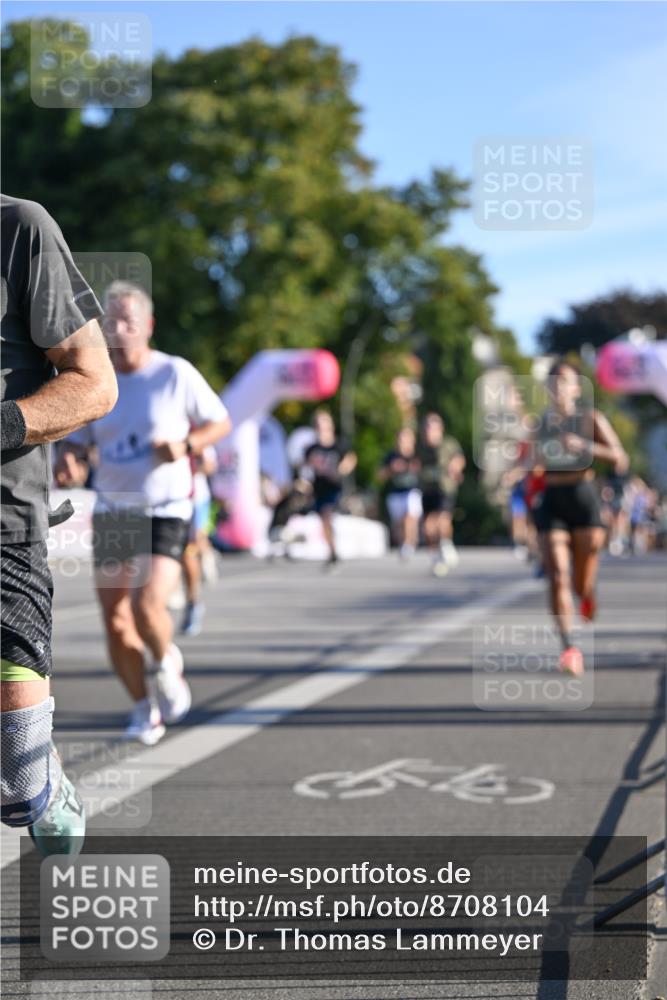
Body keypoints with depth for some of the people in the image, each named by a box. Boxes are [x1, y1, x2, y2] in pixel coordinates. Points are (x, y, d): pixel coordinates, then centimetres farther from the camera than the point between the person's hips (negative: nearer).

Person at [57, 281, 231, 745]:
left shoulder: (176, 373, -6)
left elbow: (221, 423, 3)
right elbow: (76, 443, 9)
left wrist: (186, 445, -16)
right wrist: (67, 462, -14)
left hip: (166, 513, -4)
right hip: (112, 513, 4)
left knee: (147, 606, -23)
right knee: (116, 624, 0)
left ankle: (165, 664, 11)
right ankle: (145, 709, 22)